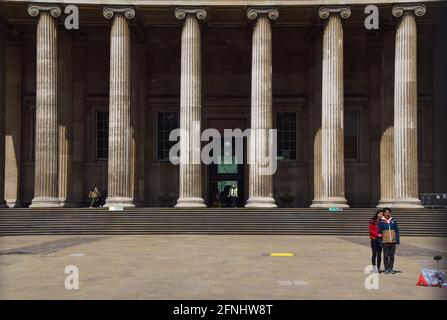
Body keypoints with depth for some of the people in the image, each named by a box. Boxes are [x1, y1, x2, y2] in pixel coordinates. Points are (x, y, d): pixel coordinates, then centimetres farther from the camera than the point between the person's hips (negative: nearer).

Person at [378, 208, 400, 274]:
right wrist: (380, 241, -1)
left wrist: (398, 240, 5)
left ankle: (391, 268, 17)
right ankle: (386, 269, 10)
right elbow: (379, 232, 2)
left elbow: (397, 230, 9)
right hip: (385, 241, -2)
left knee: (392, 256, 8)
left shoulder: (393, 221, 5)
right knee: (386, 255, 2)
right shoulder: (381, 222, -1)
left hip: (393, 241, 2)